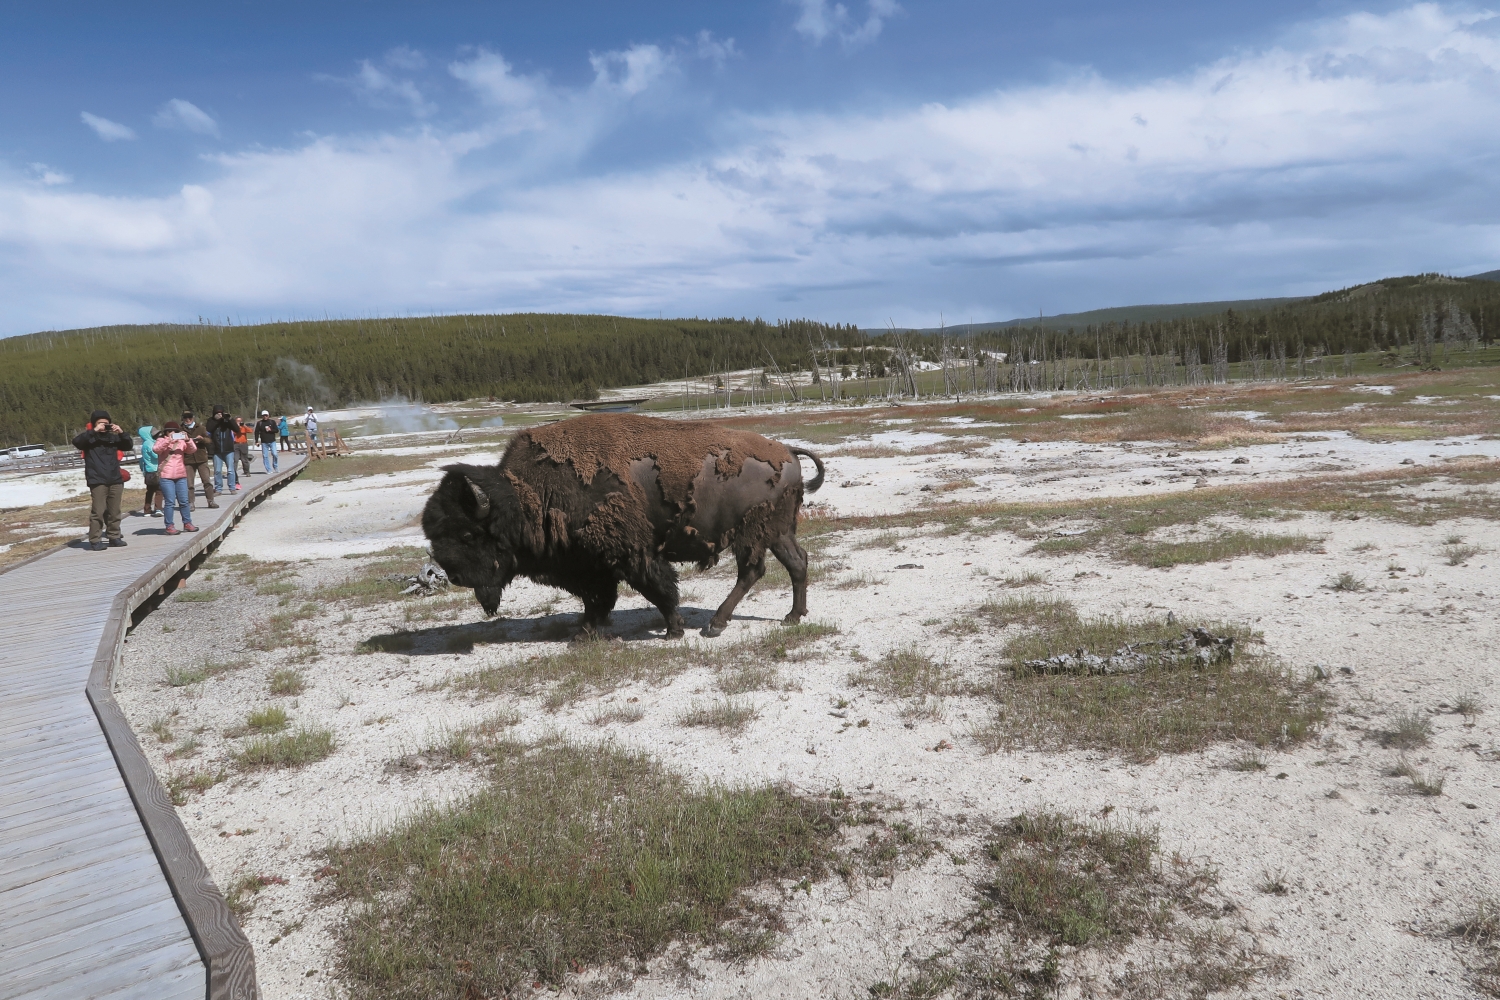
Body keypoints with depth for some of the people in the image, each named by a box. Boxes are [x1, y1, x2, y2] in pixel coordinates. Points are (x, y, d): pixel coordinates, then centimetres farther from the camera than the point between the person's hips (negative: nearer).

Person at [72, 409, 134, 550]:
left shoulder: (113, 437, 12)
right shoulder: (90, 438, 1)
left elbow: (129, 445, 13)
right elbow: (76, 442, -17)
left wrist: (121, 432, -4)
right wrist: (94, 431, -21)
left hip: (115, 481, 4)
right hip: (97, 482, -4)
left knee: (114, 512, 9)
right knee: (98, 512, -7)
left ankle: (114, 537, 17)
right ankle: (95, 540, -5)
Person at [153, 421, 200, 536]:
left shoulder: (181, 441, 12)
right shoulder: (161, 441, 4)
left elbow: (193, 449, 0)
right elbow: (155, 449, -15)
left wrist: (187, 439, -17)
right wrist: (168, 440, -24)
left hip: (181, 475, 4)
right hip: (166, 476, -4)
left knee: (184, 501, 8)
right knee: (170, 502, -5)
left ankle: (187, 523, 18)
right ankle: (169, 526, -1)